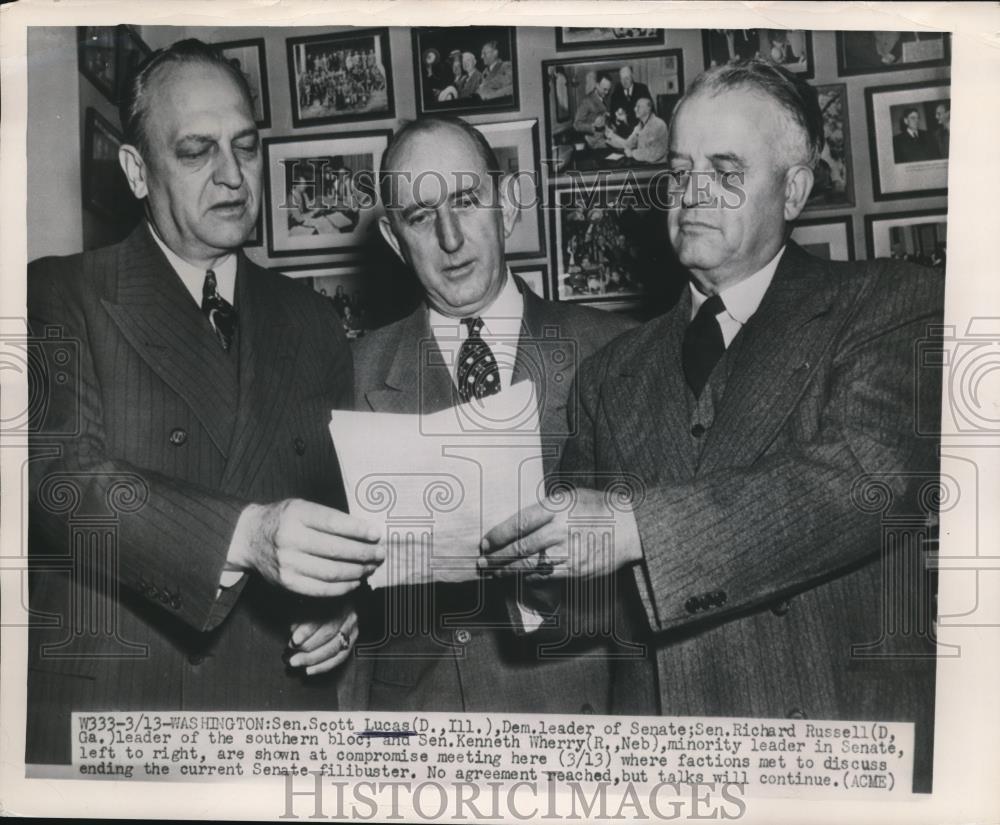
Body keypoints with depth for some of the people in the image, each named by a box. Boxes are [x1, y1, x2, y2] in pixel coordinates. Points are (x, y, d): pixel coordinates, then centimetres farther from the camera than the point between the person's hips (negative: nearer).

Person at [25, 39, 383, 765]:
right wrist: (245, 535, -29)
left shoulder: (313, 322, 10)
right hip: (101, 707, -3)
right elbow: (63, 473, -15)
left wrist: (345, 604, -6)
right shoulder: (63, 297, -2)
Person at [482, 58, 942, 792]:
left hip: (857, 733, -3)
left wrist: (638, 527, -23)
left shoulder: (893, 305, -2)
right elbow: (580, 538, 12)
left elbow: (871, 474, -18)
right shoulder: (613, 373, 11)